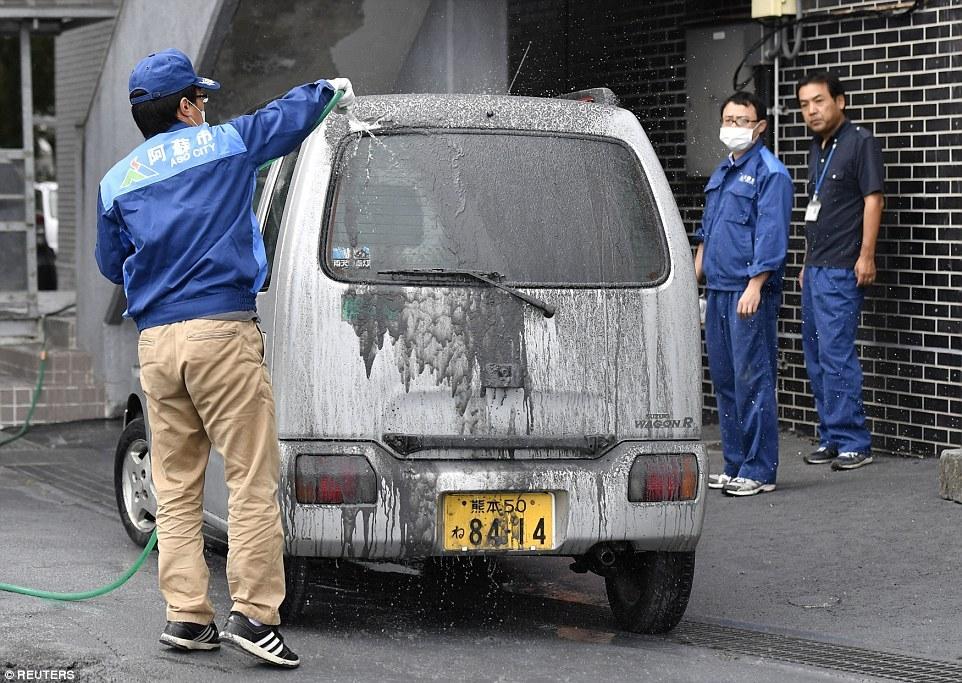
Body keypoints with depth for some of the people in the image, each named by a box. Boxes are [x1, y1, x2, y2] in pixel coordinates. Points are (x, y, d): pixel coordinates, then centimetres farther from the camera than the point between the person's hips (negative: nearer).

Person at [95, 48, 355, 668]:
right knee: (254, 479, -3)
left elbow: (111, 264, 21)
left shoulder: (117, 181, 12)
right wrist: (332, 90, 38)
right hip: (222, 330, -5)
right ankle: (254, 613, -9)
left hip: (155, 339, 5)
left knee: (176, 488, 10)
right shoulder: (223, 144, 3)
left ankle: (186, 615, 8)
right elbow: (291, 115, 18)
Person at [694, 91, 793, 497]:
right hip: (718, 292, 9)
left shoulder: (770, 173, -8)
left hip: (749, 294, -9)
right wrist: (694, 280, 21)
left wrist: (754, 287, -21)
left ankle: (759, 471, -4)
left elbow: (771, 236, -15)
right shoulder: (721, 174, 19)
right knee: (724, 380, 11)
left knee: (752, 380, -7)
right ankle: (735, 465, 18)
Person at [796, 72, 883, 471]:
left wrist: (866, 255, -19)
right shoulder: (817, 148, 18)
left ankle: (852, 443, -9)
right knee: (816, 355, 11)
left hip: (842, 269, -9)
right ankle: (831, 439, 18)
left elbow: (873, 199, -13)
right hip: (815, 269, 9)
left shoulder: (860, 142, -7)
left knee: (836, 353, -12)